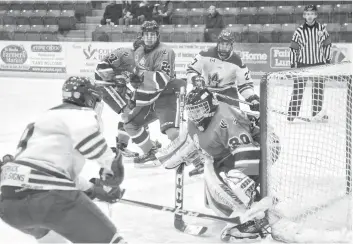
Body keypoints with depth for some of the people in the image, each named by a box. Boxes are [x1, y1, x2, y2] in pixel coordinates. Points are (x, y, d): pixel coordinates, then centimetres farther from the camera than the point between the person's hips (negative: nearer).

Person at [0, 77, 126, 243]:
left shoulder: (50, 117, 35)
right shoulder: (78, 113, 5)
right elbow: (85, 129, -22)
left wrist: (94, 190, 41)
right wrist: (110, 164, -10)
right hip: (47, 195, -9)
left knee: (46, 230, 40)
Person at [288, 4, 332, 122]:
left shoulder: (322, 28, 0)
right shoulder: (299, 31, -3)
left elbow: (327, 45, 7)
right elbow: (294, 49, 1)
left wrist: (328, 61, 5)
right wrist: (293, 66, -1)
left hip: (318, 64, 1)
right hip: (302, 64, -1)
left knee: (318, 90, 5)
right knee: (297, 90, -5)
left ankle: (317, 115, 16)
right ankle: (291, 115, -3)